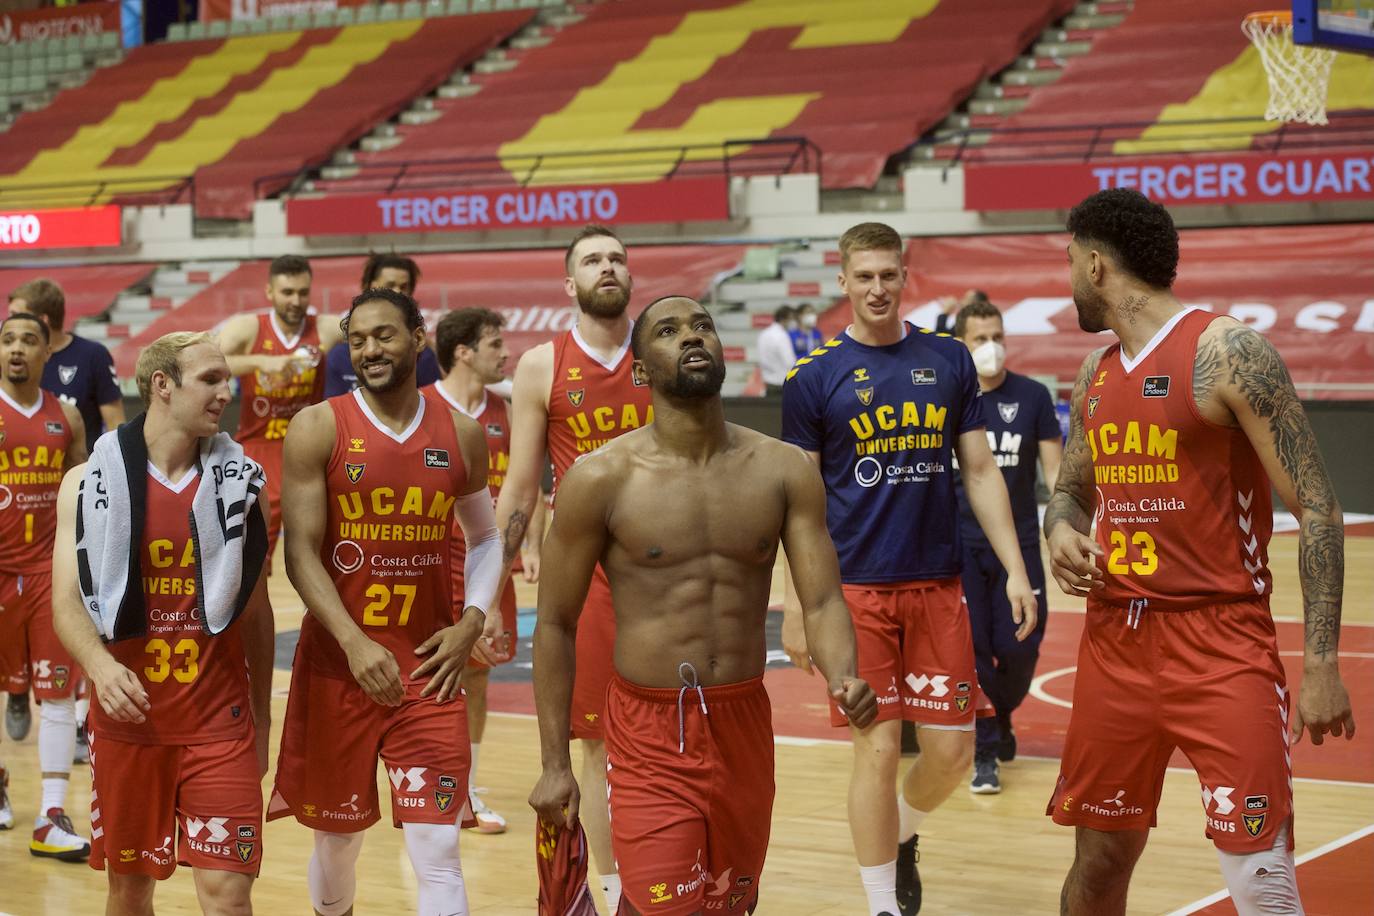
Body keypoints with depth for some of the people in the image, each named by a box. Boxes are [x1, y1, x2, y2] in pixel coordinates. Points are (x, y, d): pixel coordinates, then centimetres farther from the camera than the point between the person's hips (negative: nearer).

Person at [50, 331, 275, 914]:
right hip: (127, 720, 0)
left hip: (220, 720, 0)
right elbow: (68, 600, -8)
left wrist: (262, 715, 12)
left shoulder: (241, 481, 3)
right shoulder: (90, 481, -1)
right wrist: (100, 665, -29)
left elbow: (255, 607, 10)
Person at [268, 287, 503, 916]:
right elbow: (301, 554, -9)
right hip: (336, 667, -1)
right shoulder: (318, 429, -5)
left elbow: (485, 539, 17)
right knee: (337, 834, 15)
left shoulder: (460, 437, 4)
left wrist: (471, 622, 0)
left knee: (437, 852, -6)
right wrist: (355, 643, -21)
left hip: (429, 670, 1)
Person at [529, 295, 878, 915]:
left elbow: (822, 599, -3)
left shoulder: (785, 470, 0)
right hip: (651, 731, -4)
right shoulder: (601, 479, -8)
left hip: (746, 724, 4)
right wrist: (555, 764, -4)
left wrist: (844, 679, -24)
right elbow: (556, 623, -2)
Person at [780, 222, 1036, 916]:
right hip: (856, 589, -3)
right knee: (878, 749, -2)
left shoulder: (949, 359, 6)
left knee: (952, 749, 4)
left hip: (938, 584, 3)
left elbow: (980, 472, 8)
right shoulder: (814, 377, -2)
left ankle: (903, 835, 35)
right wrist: (796, 606, -4)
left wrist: (1015, 569, 1)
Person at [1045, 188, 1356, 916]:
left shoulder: (1228, 352, -11)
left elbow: (1316, 507, -12)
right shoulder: (1095, 373, 12)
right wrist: (1062, 529, 0)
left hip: (1221, 644, -7)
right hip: (1114, 641, 7)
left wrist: (1321, 664, -17)